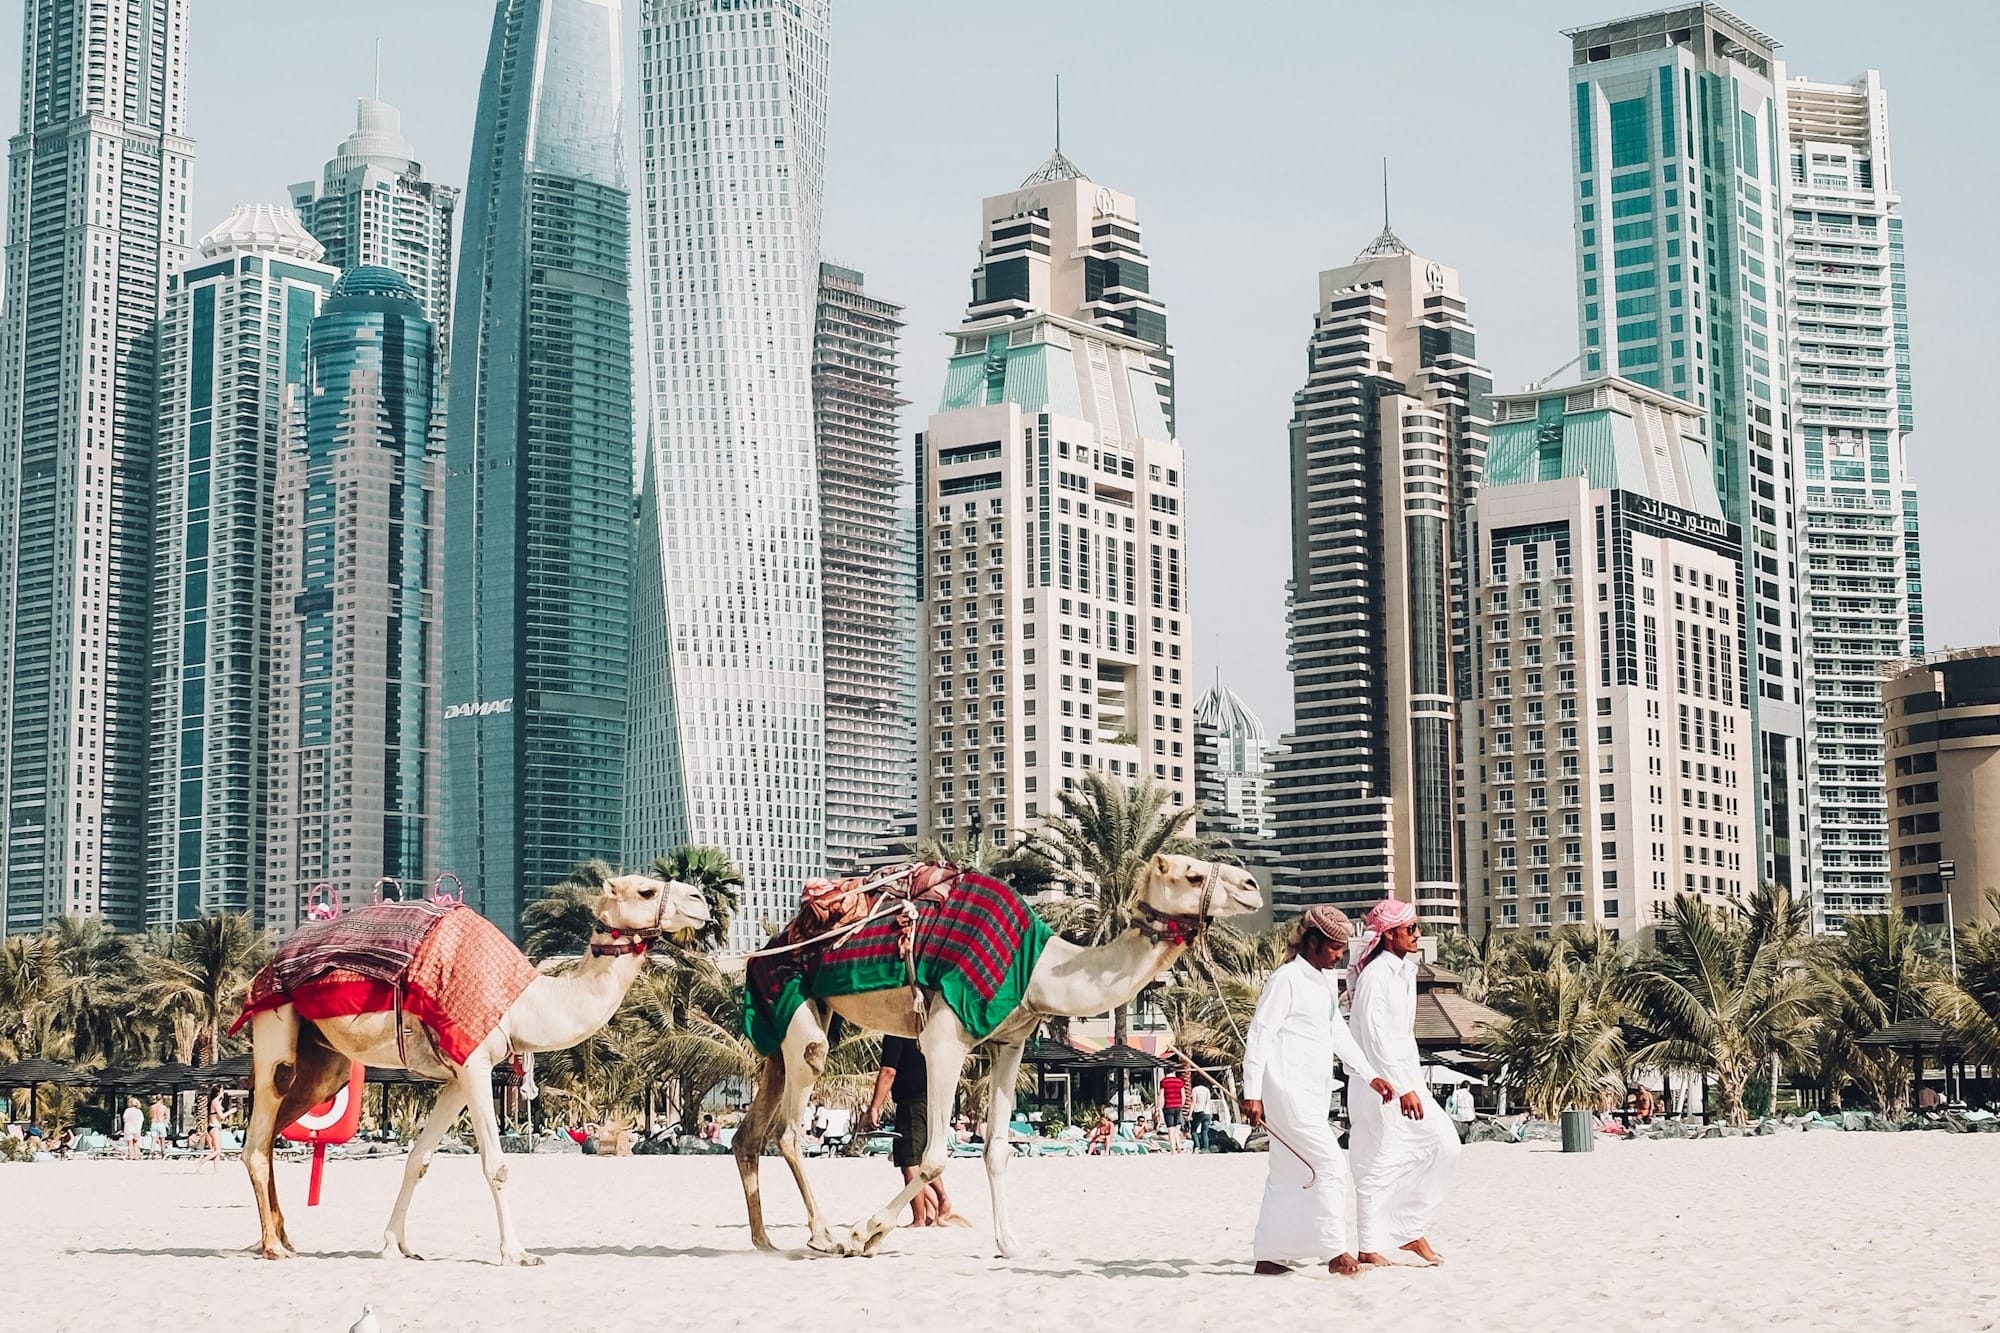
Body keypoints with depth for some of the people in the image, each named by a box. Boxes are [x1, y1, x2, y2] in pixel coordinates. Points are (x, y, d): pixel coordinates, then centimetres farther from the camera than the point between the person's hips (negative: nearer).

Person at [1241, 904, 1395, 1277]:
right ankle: (1336, 1253, -10)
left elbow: (1339, 1034, 23)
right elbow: (1259, 1035, -13)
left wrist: (1370, 1076, 16)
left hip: (1313, 1093, 9)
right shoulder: (1287, 980, -11)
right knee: (1331, 1165, -12)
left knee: (1289, 1176, 10)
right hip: (1288, 1090, -9)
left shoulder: (1324, 980, 16)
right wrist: (1252, 1093, -17)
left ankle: (1268, 1256, 14)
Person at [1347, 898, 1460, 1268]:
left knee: (1444, 1143, 4)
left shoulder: (1405, 972, 14)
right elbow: (1375, 1037, -21)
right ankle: (1371, 1247, 1)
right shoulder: (1376, 974, -15)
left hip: (1406, 1078, 9)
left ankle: (1409, 1230, 11)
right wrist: (1403, 1088, -23)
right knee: (1380, 1161, -6)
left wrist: (1415, 1082, 19)